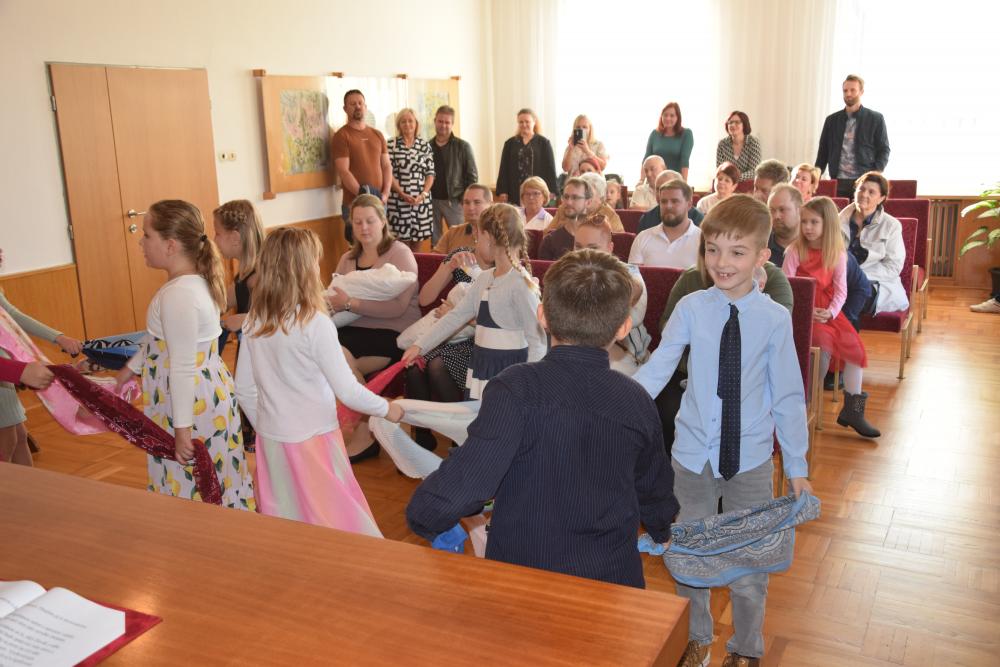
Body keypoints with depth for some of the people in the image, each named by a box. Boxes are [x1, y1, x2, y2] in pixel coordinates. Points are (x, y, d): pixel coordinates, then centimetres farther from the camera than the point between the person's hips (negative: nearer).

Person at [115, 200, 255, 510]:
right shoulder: (198, 280, 6)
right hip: (208, 391, 10)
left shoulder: (178, 294, -24)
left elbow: (182, 368, -23)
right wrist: (130, 368, 26)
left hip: (189, 401, -10)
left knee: (191, 489, 5)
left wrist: (182, 429, -19)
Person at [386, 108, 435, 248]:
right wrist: (403, 194, -13)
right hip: (398, 200, -2)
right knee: (402, 240, -3)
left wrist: (424, 194, -8)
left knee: (417, 243, 6)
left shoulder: (425, 146, 9)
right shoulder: (392, 146, 1)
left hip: (421, 200, 2)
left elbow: (430, 173, 7)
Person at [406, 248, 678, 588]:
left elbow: (463, 486, -32)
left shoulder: (518, 388, -24)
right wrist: (661, 531, 33)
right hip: (614, 578, 4)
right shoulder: (638, 402, -8)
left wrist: (423, 517, -9)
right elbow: (653, 487, 10)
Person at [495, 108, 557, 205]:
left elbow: (550, 168, 2)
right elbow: (504, 169, 9)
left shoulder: (543, 143, 5)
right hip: (515, 192, 1)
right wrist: (502, 192, 0)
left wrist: (550, 192, -6)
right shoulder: (510, 144, 11)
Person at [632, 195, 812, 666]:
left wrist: (797, 464, 0)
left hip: (751, 460, -1)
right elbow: (655, 371, -10)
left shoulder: (775, 319, -10)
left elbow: (787, 396, -4)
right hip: (693, 455, 1)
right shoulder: (691, 309, -9)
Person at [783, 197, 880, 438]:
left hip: (828, 312, 4)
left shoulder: (837, 254, 6)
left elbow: (840, 290, 3)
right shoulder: (795, 251, -3)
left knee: (855, 345, -10)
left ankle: (853, 409, 1)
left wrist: (831, 312, -15)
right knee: (824, 342, -26)